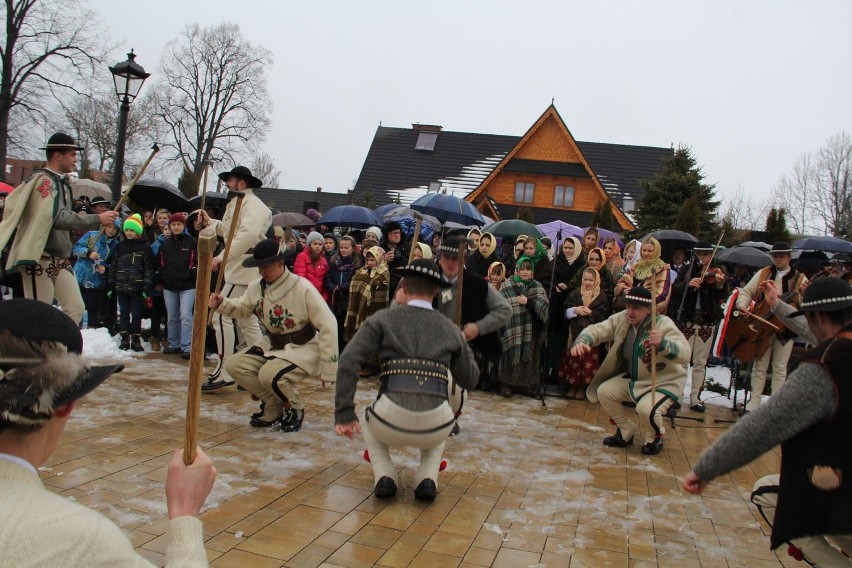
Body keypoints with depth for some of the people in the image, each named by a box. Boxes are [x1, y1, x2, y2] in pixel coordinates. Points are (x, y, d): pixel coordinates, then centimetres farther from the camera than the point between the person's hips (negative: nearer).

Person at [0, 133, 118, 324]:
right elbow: (57, 217, -22)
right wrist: (97, 219, -21)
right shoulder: (44, 179, -10)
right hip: (39, 258, -9)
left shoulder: (61, 182, 17)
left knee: (76, 309, 3)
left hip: (60, 260, 9)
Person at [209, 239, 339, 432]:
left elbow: (328, 326, -21)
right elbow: (242, 308, 19)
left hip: (302, 349, -7)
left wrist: (328, 369, -21)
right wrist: (221, 303, -5)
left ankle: (294, 409, 1)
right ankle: (274, 407, 7)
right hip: (272, 345, 7)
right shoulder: (257, 287, -2)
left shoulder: (302, 288, -22)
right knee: (235, 365, -7)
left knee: (269, 375, -31)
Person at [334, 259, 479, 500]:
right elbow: (469, 381, 24)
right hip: (434, 427, 2)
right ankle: (427, 480, 16)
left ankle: (385, 478, 15)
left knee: (368, 421, 36)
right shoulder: (451, 329, 15)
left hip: (392, 421, -1)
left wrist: (344, 414, 0)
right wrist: (464, 347, 39)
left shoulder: (383, 319, 9)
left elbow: (348, 361, -3)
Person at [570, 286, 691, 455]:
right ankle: (626, 432, 16)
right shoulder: (621, 319, -9)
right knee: (604, 391, -8)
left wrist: (663, 344, -58)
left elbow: (685, 353, -37)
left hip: (664, 382, -6)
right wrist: (581, 341, -31)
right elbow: (597, 330, -8)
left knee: (646, 408, -31)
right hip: (633, 378, 6)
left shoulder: (663, 324, -25)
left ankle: (655, 437, 6)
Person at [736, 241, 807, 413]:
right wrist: (742, 305, -12)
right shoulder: (763, 274, 7)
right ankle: (754, 402, 11)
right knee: (759, 365, 5)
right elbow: (746, 291, 7)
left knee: (780, 368, 6)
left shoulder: (800, 279, 1)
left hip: (785, 328, -1)